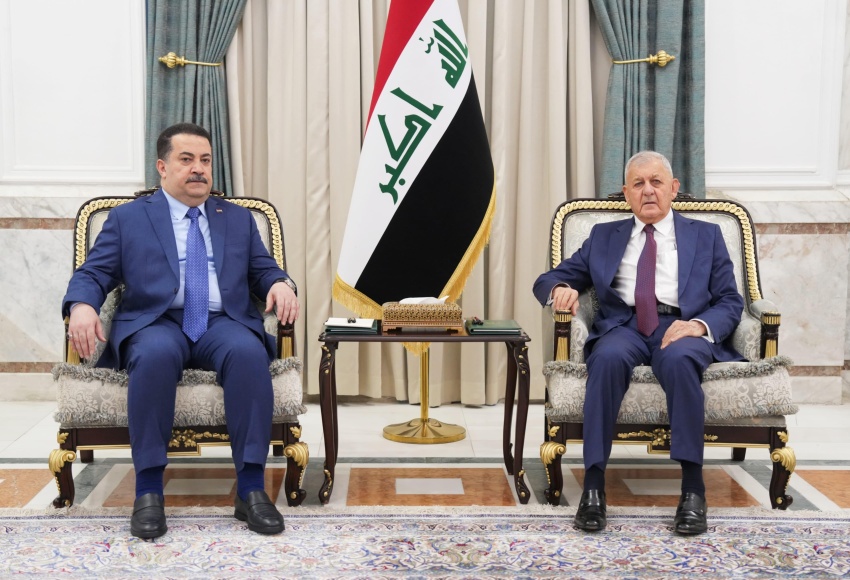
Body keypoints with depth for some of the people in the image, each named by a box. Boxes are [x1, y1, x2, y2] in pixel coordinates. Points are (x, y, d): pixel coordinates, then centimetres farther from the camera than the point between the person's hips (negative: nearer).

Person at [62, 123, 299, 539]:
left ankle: (250, 488, -31)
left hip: (223, 324, 2)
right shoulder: (128, 218, 16)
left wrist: (280, 283, -7)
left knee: (249, 352, -34)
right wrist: (81, 305, -14)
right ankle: (148, 490, -30)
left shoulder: (238, 218, 22)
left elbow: (263, 270, 18)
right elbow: (93, 274, 9)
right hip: (156, 324, -1)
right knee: (156, 355, -38)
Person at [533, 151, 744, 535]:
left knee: (679, 358, -38)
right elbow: (547, 280, 20)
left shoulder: (706, 236, 21)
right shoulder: (604, 237, 24)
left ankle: (693, 488, -33)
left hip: (682, 327, -1)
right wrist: (560, 288, -6)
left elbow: (730, 302, 12)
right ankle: (593, 484, -35)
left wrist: (699, 325, -11)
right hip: (623, 326, 1)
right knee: (609, 357, -36)